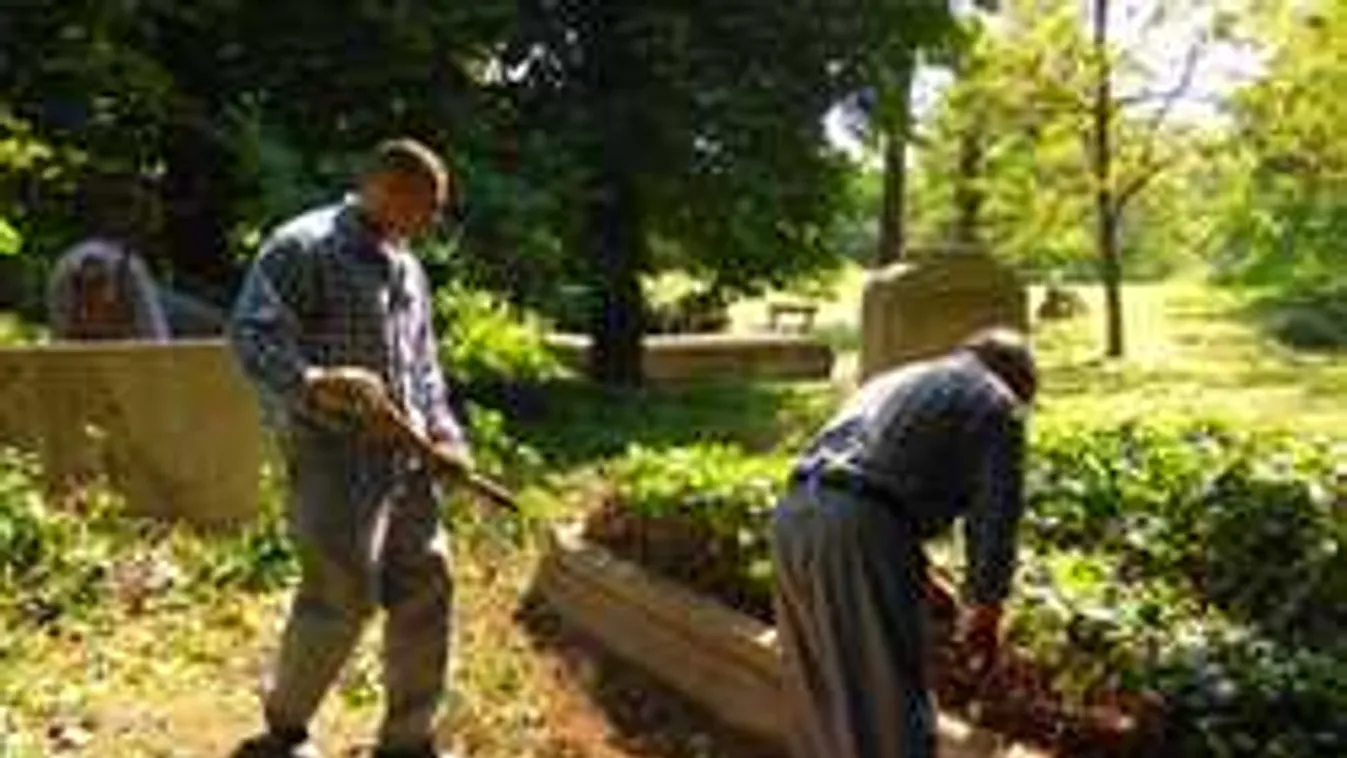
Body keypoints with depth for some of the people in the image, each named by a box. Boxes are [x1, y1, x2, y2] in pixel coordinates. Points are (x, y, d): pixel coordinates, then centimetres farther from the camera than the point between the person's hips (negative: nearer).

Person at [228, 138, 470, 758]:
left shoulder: (408, 269, 19)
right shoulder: (302, 247, -7)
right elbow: (250, 330, -16)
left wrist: (442, 430, 10)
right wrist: (305, 383, -31)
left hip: (402, 452, 8)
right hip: (333, 451, -8)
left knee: (425, 587, 7)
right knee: (342, 594, -9)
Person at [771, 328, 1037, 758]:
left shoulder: (893, 380, 32)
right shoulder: (995, 403, 11)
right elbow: (994, 517, 7)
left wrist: (916, 576, 44)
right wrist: (984, 609, 21)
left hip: (793, 515, 7)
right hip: (861, 534, -7)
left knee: (819, 688, 22)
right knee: (889, 708, 2)